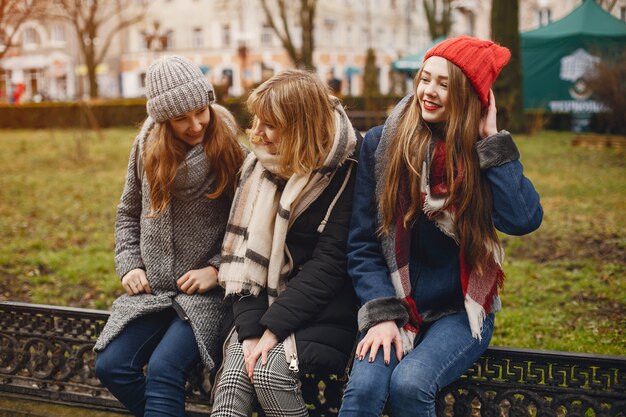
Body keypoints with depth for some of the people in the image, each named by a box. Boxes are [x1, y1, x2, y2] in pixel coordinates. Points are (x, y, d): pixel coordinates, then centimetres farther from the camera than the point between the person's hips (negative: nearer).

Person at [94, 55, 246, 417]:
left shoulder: (231, 151, -8)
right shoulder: (147, 146, 4)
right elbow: (129, 213, 15)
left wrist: (217, 268, -13)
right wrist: (129, 264, 4)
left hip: (208, 292, -4)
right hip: (152, 289, 5)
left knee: (163, 370, -25)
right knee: (111, 366, -12)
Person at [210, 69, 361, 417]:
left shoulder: (346, 169, -13)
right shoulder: (263, 165, 4)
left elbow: (330, 261, -16)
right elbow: (247, 250, -1)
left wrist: (274, 326, -19)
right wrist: (251, 328, -13)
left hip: (327, 307, -4)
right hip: (272, 300, 5)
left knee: (271, 370, -26)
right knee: (233, 375, -20)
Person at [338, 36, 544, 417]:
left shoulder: (485, 154, 0)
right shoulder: (382, 143, -1)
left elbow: (523, 220, -20)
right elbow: (363, 243, 0)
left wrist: (492, 141, -13)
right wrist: (381, 314, -11)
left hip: (460, 311, 0)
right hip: (394, 307, 1)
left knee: (409, 384, -27)